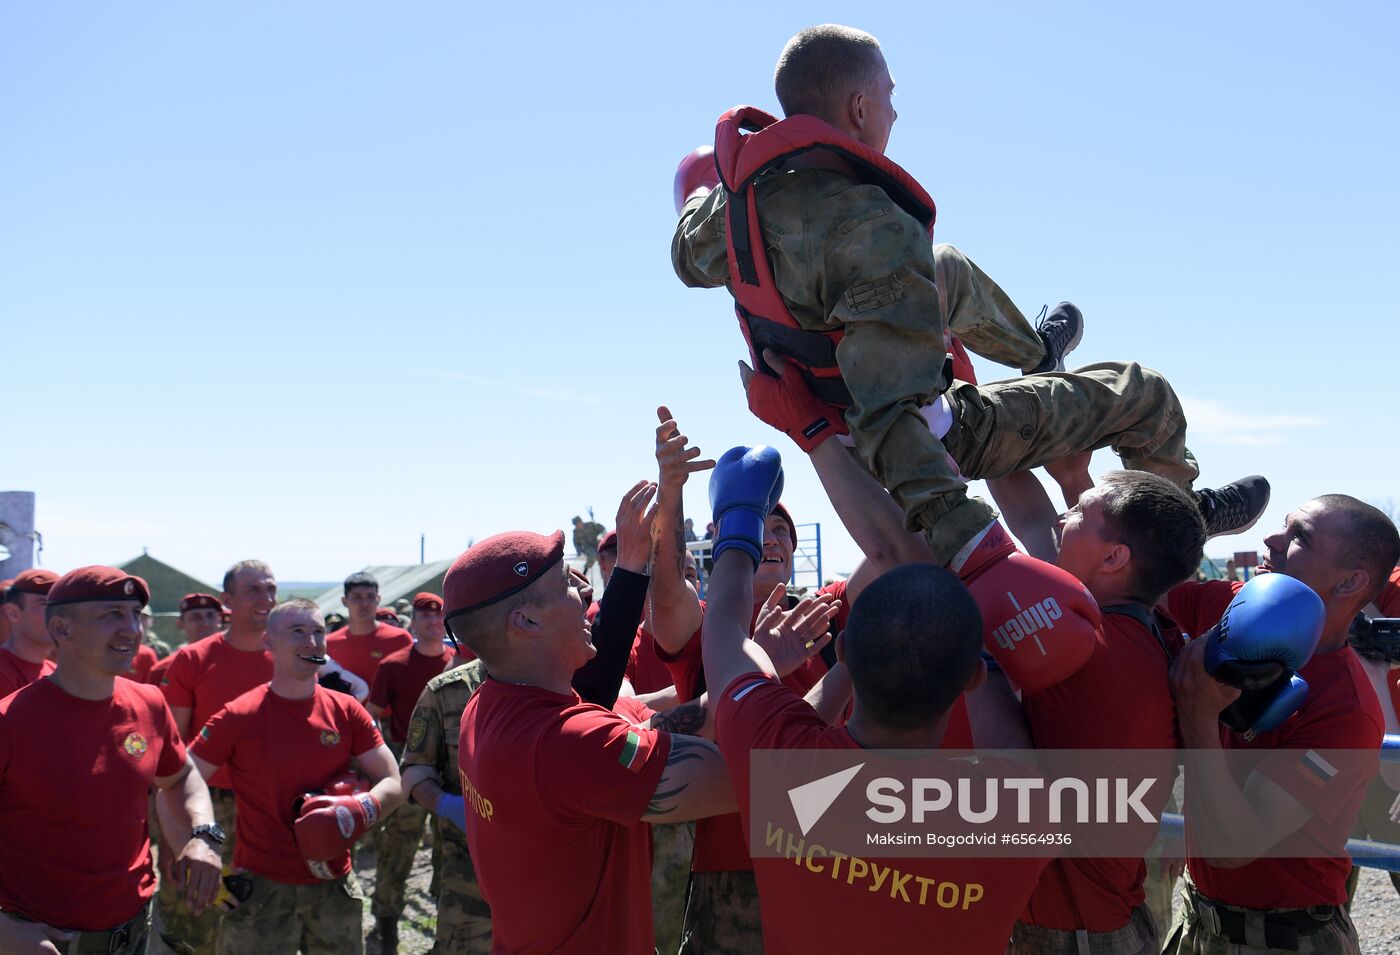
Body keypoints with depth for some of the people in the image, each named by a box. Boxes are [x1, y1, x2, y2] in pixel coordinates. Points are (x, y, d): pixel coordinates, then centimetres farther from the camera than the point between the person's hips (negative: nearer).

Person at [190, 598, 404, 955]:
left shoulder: (346, 712, 1)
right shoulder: (238, 717, -8)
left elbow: (393, 785, 1)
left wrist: (359, 811, -18)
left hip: (335, 886, 3)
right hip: (261, 888, -3)